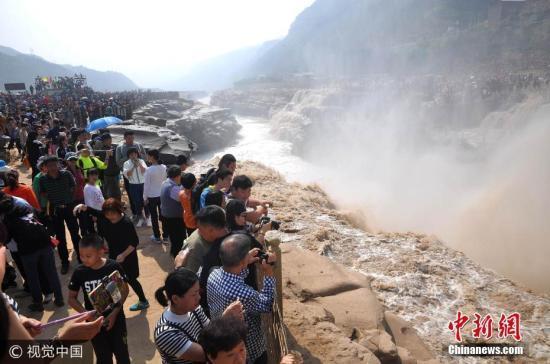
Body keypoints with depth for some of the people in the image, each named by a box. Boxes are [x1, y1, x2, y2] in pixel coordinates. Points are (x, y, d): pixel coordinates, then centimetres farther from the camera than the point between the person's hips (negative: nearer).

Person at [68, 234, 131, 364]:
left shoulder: (114, 267, -17)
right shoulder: (79, 272, -12)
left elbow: (124, 291, -7)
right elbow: (72, 298, -1)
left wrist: (114, 313, -17)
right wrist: (85, 313, -16)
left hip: (116, 317, -1)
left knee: (121, 353, 13)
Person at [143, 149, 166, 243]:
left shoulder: (149, 170, -20)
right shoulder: (164, 167, -7)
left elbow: (146, 185, -13)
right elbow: (165, 180, 3)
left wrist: (145, 197, -2)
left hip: (152, 196, -4)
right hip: (162, 195, 4)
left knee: (154, 216, 11)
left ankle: (157, 237, 20)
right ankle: (166, 235, 24)